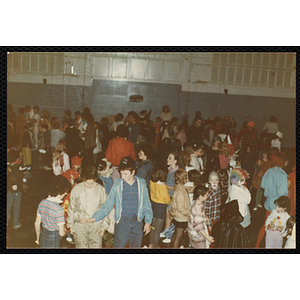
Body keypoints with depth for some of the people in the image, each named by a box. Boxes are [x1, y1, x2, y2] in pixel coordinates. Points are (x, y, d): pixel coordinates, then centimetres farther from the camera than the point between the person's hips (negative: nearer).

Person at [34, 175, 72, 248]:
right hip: (53, 242, -7)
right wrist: (65, 231, 3)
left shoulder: (42, 203, -5)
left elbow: (37, 223, 6)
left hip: (42, 239, 7)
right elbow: (61, 233, -20)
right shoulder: (59, 209, -26)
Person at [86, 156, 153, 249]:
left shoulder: (141, 184, 1)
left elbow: (146, 205, 10)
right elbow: (108, 205, -2)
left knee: (136, 246, 11)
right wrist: (95, 217, -13)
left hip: (137, 223, 2)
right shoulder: (117, 185, -3)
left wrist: (148, 221, 5)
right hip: (122, 222, -2)